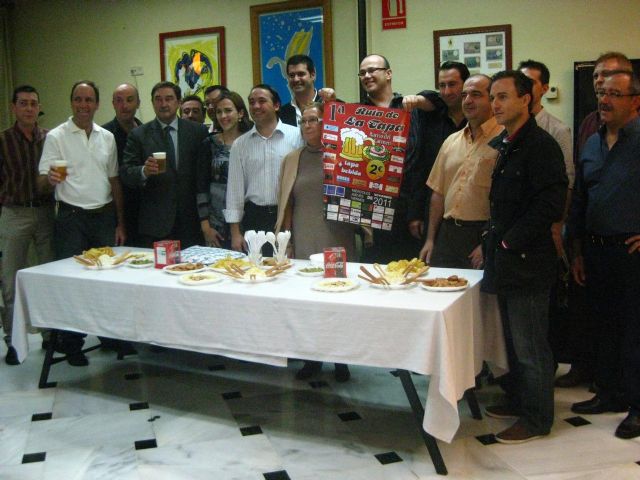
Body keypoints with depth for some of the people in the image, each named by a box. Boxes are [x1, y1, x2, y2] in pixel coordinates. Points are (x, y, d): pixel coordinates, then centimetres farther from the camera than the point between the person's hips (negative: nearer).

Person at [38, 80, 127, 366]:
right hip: (72, 217, -3)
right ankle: (71, 345, 12)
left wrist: (120, 223, 8)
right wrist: (50, 179, -31)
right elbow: (42, 184, -7)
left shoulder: (107, 137, 9)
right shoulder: (56, 137, -3)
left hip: (105, 216, 4)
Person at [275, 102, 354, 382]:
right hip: (303, 242, 3)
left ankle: (341, 361, 15)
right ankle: (312, 358, 19)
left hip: (337, 240, -2)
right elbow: (286, 203, 11)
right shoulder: (292, 159, 10)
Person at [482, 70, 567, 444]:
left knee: (530, 346, 2)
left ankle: (537, 419, 16)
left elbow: (551, 204, -20)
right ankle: (518, 400, 35)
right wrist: (491, 243, 12)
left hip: (527, 261, -9)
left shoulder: (541, 145, -14)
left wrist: (511, 241, -16)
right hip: (504, 259, 9)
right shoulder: (498, 146, 12)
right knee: (513, 340, 20)